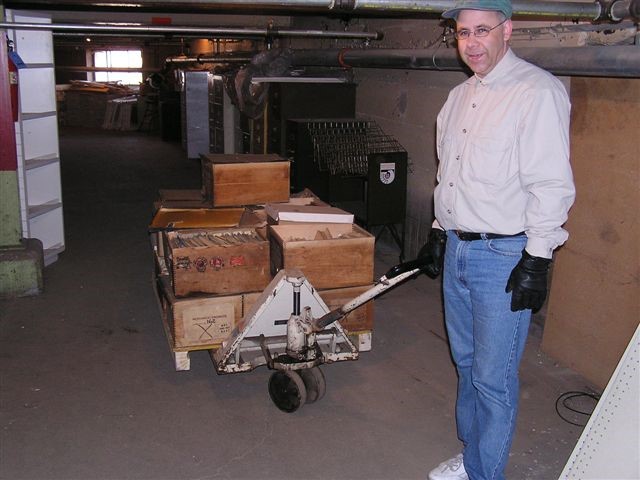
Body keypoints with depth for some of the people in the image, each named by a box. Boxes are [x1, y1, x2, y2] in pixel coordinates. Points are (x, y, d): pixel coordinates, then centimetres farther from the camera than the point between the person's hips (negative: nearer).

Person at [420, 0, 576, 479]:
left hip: (505, 255, -8)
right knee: (466, 363, 19)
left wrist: (536, 261, -19)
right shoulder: (459, 96, 12)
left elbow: (552, 184, -18)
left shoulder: (538, 90, -14)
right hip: (458, 249, 8)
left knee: (494, 377, 0)